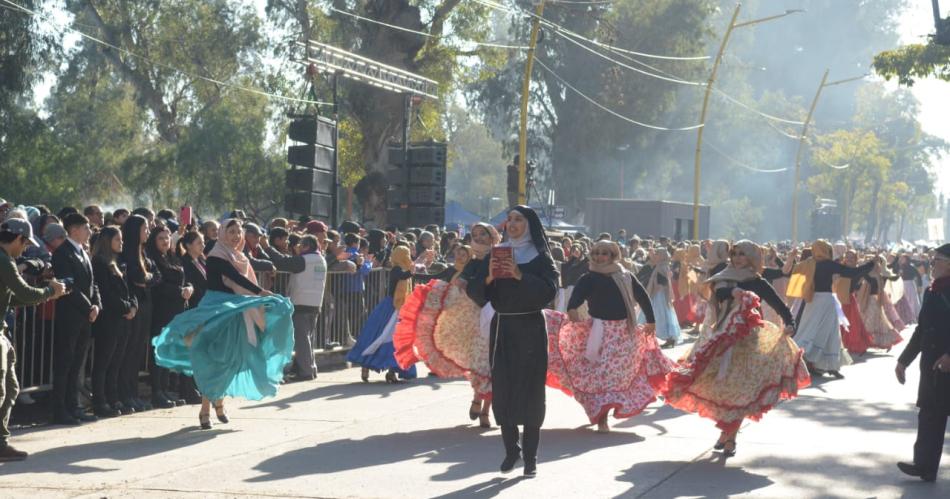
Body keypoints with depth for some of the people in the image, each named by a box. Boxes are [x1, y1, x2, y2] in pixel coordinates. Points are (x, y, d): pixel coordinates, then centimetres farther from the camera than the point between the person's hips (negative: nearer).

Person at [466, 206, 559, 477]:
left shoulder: (541, 258, 1)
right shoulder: (495, 255, 11)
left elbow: (549, 291, -13)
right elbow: (473, 291, 4)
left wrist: (520, 276, -23)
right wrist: (488, 277, -15)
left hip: (530, 329, -3)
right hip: (501, 327, 3)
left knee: (529, 391, -4)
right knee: (502, 389, 2)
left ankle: (530, 455, 0)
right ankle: (510, 448, 16)